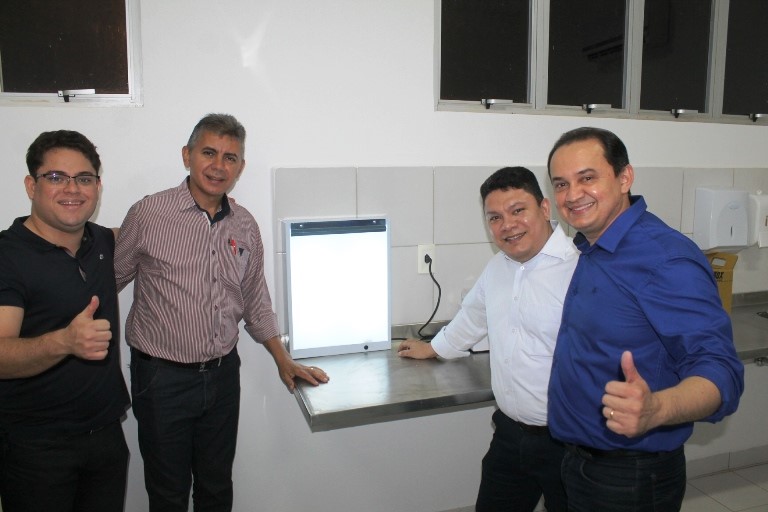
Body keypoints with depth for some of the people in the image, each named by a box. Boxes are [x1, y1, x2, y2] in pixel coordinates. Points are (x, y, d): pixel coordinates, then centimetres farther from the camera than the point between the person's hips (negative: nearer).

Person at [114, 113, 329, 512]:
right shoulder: (148, 214, -11)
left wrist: (283, 361, 11)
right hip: (162, 378, -3)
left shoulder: (245, 226, 3)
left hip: (223, 374, 4)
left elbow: (255, 302, 11)